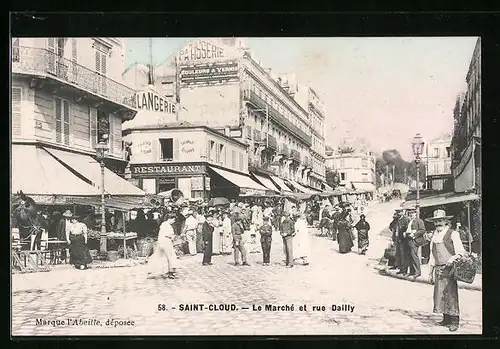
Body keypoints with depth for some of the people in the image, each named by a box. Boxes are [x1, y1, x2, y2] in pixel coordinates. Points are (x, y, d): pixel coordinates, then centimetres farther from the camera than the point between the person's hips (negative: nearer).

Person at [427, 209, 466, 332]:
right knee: (439, 294, 6)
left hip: (450, 268, -6)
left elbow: (461, 252, -7)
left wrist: (452, 259, -25)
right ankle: (446, 319, 16)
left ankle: (455, 321, 1)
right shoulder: (434, 237, 14)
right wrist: (431, 272, 17)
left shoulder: (453, 234, -3)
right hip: (438, 269, 6)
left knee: (451, 294, -6)